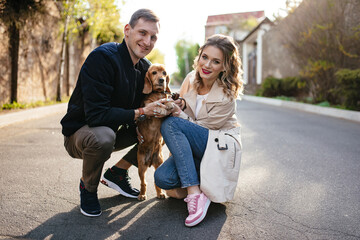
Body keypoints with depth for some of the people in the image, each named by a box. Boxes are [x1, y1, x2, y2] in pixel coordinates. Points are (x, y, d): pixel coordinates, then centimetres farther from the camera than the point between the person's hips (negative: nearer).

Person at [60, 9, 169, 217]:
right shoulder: (102, 57, -26)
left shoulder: (145, 68, -1)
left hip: (114, 129, 7)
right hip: (79, 132, -7)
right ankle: (88, 186, -6)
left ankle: (117, 173, 10)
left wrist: (167, 106, -17)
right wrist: (141, 112, -30)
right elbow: (95, 114, -32)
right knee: (103, 137, -39)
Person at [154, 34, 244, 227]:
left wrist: (178, 113, -26)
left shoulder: (226, 97, -18)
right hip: (191, 149, 5)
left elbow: (199, 127, -13)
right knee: (162, 178, -25)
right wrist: (180, 103, -11)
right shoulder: (191, 79, -1)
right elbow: (179, 109, 12)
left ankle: (194, 193, -27)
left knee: (170, 124, -28)